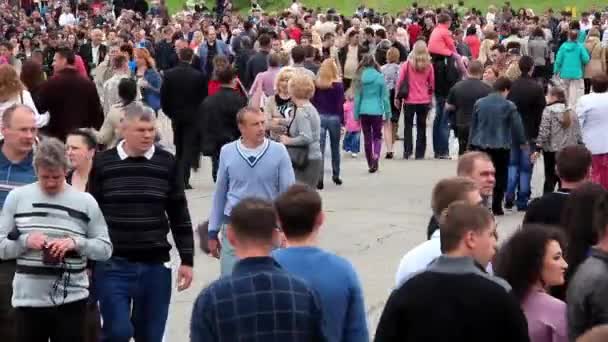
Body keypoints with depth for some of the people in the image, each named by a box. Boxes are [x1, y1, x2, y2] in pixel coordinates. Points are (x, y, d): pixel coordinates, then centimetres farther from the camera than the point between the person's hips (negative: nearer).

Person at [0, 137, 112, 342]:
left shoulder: (85, 202, 2)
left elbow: (105, 249, 4)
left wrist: (76, 243, -14)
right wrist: (25, 241, -14)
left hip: (71, 299, -1)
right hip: (28, 299, 1)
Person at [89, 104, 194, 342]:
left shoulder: (167, 163, 3)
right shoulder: (102, 163, -1)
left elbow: (179, 215, 7)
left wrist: (187, 260, 4)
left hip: (155, 265, 2)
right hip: (113, 264, -2)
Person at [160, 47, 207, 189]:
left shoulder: (169, 74, -6)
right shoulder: (199, 76, -11)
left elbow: (163, 97, -4)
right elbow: (203, 97, -7)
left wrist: (169, 113, 9)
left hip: (176, 115, 3)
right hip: (193, 117, -3)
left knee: (179, 147, 17)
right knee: (189, 147, -1)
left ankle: (178, 178, 21)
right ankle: (183, 179, -11)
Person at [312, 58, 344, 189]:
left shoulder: (316, 84, -1)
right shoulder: (338, 85, -7)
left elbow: (312, 101, 2)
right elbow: (340, 104, -7)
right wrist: (342, 120, 0)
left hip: (319, 117, 1)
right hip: (334, 118, -1)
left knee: (320, 149, -3)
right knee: (335, 148, 16)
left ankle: (319, 178, -14)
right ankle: (336, 175, 27)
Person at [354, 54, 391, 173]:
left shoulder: (360, 78, -3)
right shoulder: (380, 77, -6)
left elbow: (357, 97, -1)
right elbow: (385, 96, -3)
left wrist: (356, 114, 5)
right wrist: (388, 112, 5)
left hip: (364, 112, 1)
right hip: (377, 111, -1)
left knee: (367, 138, 12)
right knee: (377, 136, 13)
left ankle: (371, 164, 15)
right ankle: (376, 156, -13)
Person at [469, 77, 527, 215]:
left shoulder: (479, 103, 5)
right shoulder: (509, 106, -8)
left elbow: (473, 125, 11)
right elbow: (517, 126, -4)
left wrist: (472, 143, 18)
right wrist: (522, 141, 12)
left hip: (481, 145, 3)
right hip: (501, 146, -3)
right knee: (500, 176, 8)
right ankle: (496, 206, 9)